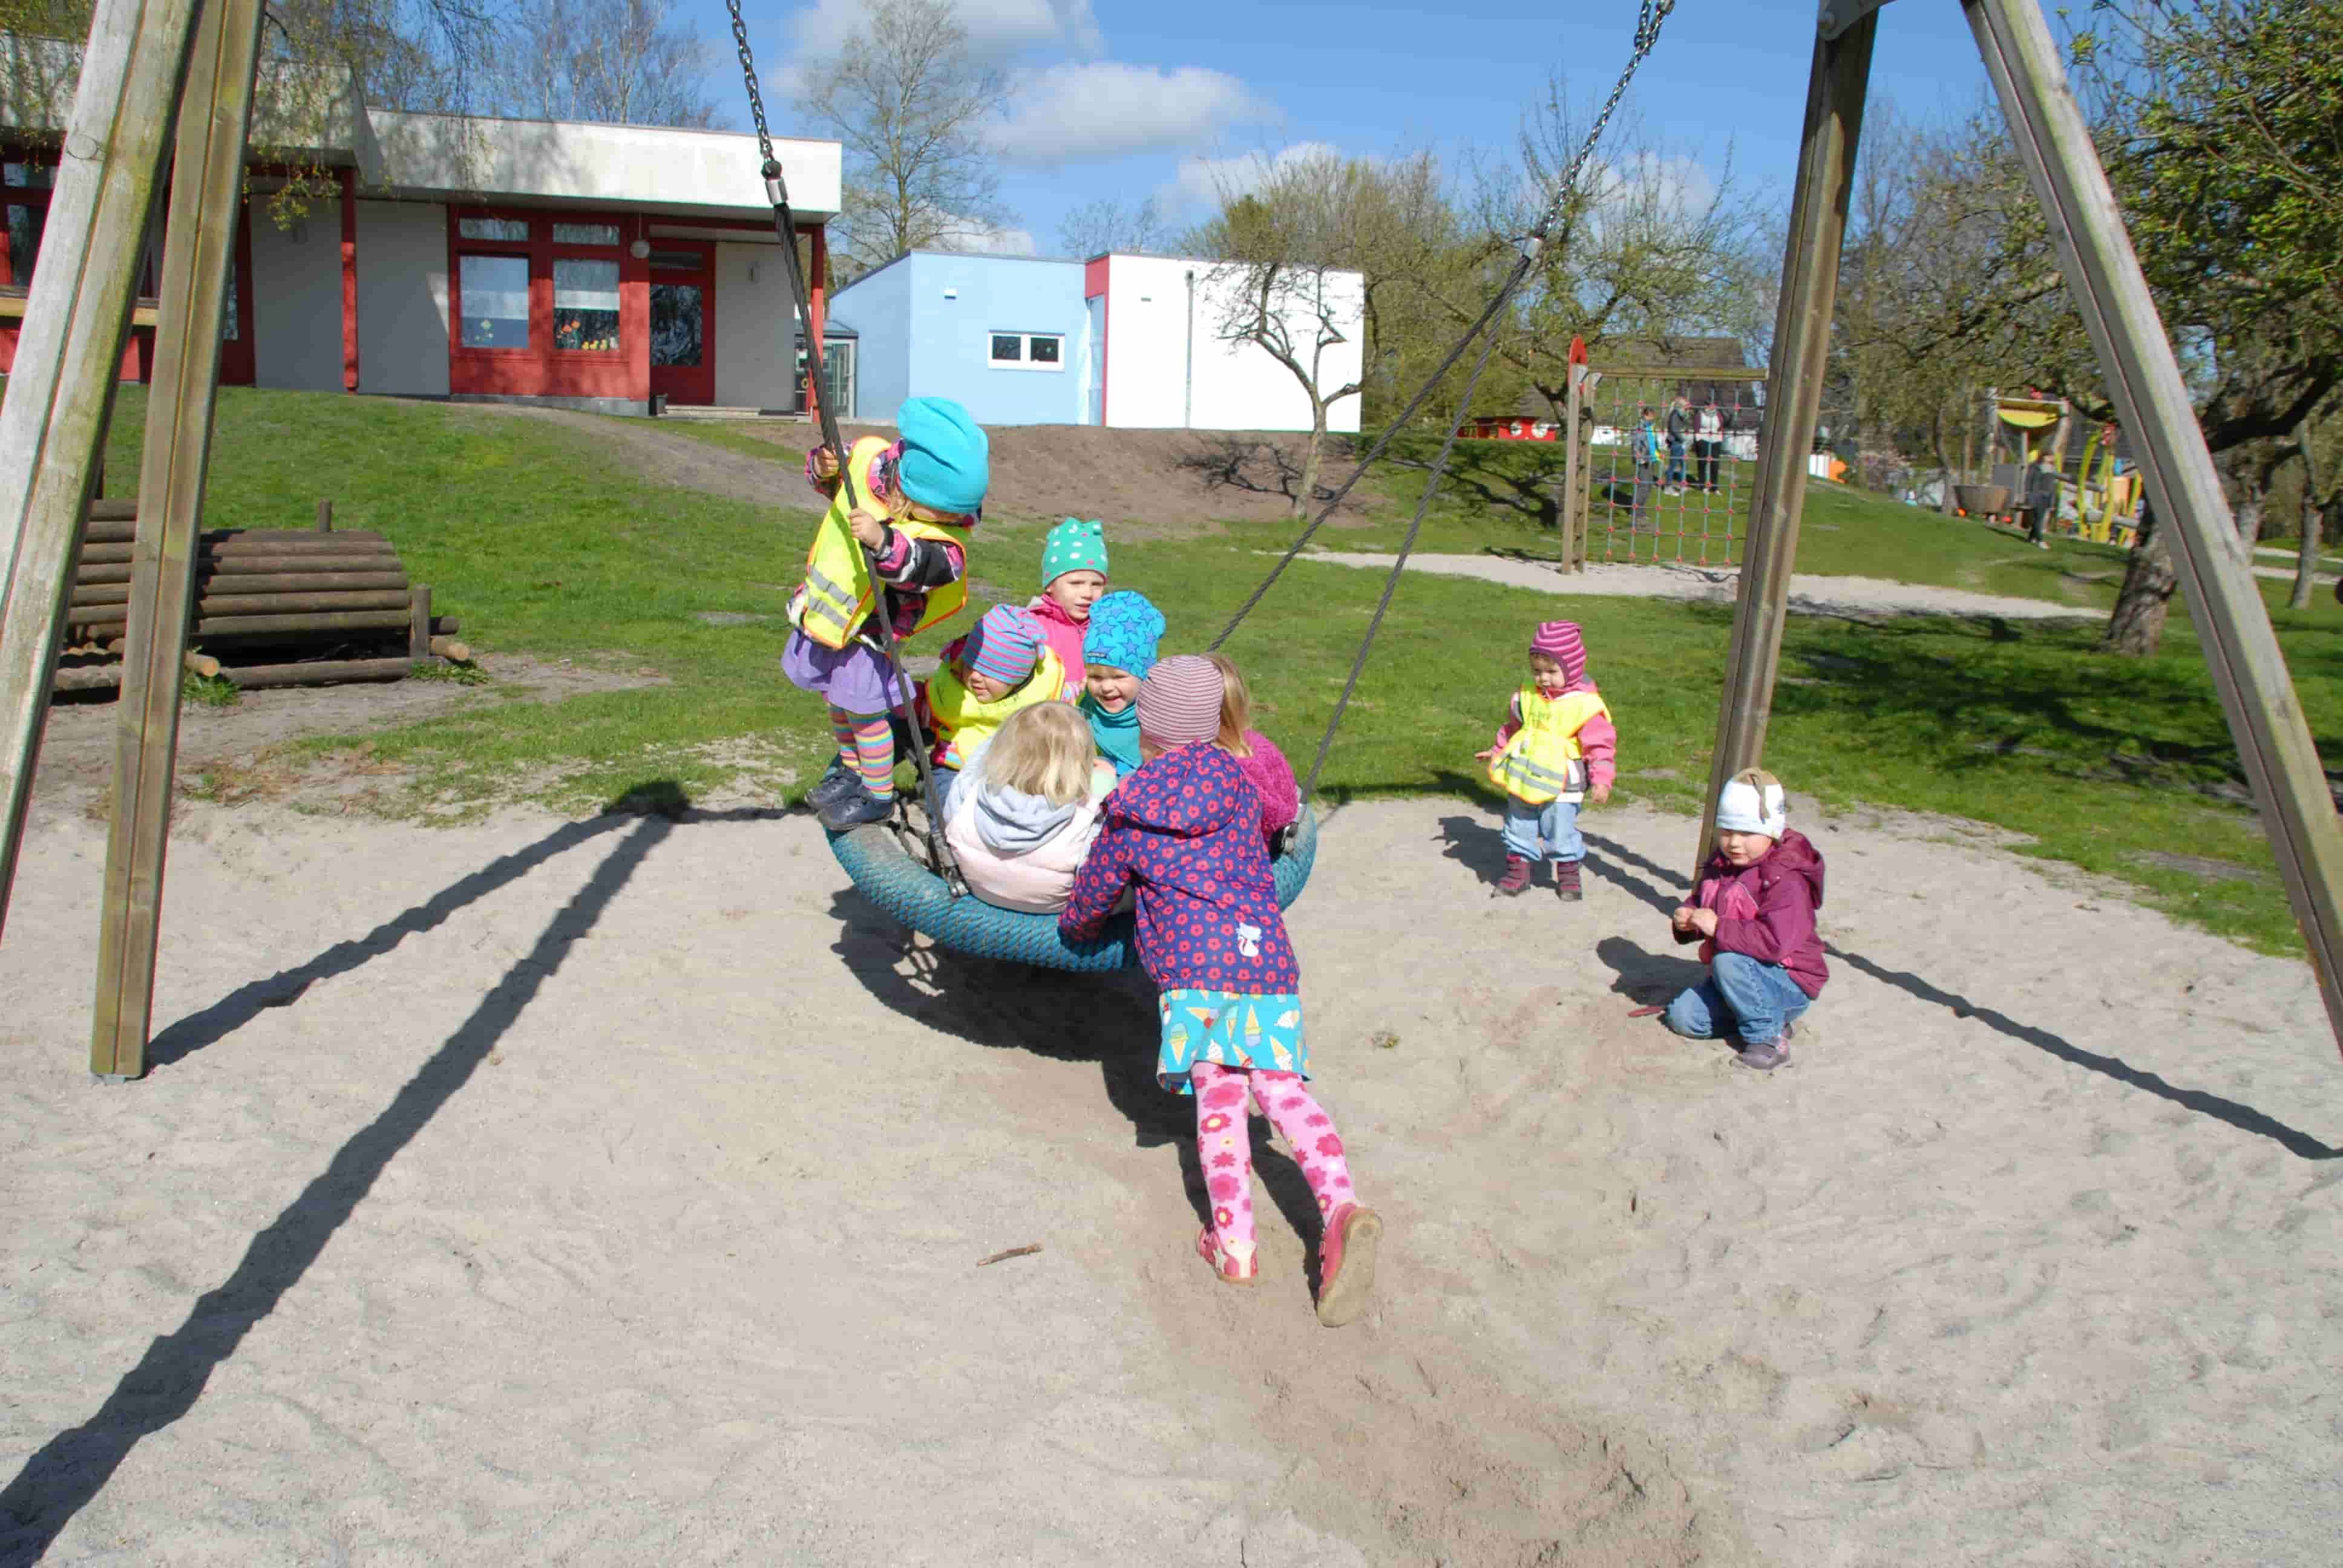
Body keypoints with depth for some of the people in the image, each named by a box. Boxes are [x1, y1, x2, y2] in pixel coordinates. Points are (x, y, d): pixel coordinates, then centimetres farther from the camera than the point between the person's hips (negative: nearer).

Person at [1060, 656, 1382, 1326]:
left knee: (1218, 1095, 0)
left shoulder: (1128, 815, 9)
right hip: (1268, 952, 3)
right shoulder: (1239, 786, 19)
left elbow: (1090, 901, 23)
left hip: (1197, 963, -3)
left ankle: (1234, 1244, -9)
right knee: (1281, 1087, 0)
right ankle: (1341, 1208, -21)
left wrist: (1074, 928, 45)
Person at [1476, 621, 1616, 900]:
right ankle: (1517, 872, 23)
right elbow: (1512, 728, 20)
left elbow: (1601, 744, -12)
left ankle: (1568, 876, 23)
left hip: (1561, 785, -5)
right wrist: (1497, 751, 27)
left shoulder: (1585, 705, -13)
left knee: (1561, 832, 4)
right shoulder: (1527, 698, 2)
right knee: (1519, 829, 11)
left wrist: (1601, 780, -18)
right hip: (1523, 780, 5)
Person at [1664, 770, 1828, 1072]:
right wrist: (1685, 920, -9)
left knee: (1728, 962, -35)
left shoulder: (1785, 880, -24)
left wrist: (1718, 927, -35)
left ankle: (1768, 1039, -17)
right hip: (1744, 978, 9)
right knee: (1682, 1017, -3)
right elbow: (1699, 903, 17)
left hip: (1790, 985, -9)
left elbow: (1776, 942, -36)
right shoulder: (1720, 867, 2)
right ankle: (1772, 1018, 10)